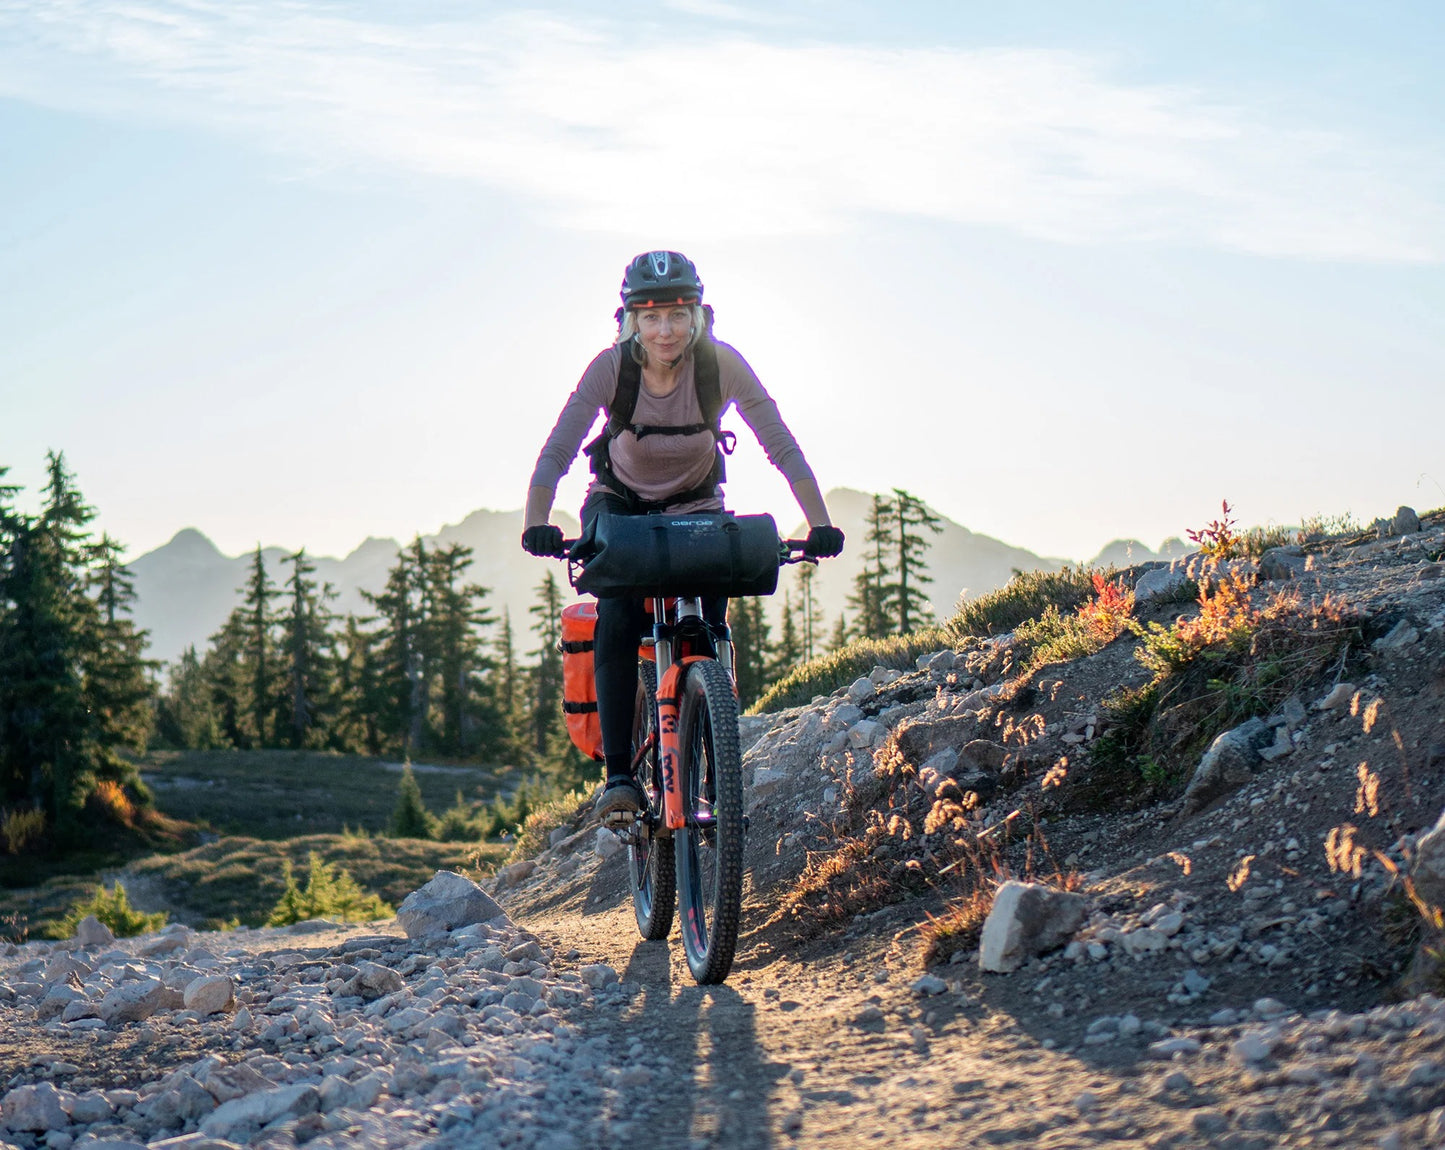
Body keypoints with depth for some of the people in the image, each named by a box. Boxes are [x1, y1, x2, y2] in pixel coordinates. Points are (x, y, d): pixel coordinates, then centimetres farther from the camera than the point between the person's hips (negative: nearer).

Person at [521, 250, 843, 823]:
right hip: (619, 503, -1)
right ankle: (619, 774, -22)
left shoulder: (720, 363, -24)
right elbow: (556, 451, -30)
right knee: (617, 619, -24)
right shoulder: (611, 366, -24)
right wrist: (536, 524, -47)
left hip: (696, 505, 1)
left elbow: (780, 444, -26)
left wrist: (820, 523, -39)